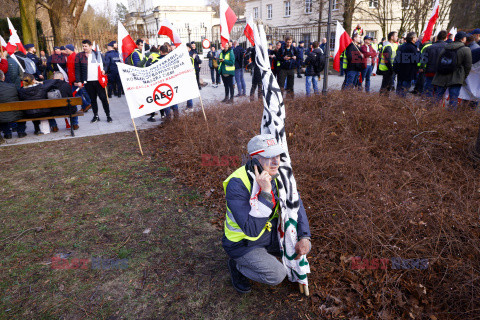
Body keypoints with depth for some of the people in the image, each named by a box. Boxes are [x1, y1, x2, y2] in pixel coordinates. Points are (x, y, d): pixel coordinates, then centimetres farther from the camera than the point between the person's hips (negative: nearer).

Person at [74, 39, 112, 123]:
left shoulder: (97, 54, 9)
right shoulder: (79, 56, 5)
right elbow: (77, 69, 2)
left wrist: (104, 70, -6)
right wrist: (78, 81, -6)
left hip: (98, 80, -1)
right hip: (88, 81, 1)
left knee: (103, 98, -1)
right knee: (92, 99, 8)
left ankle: (108, 115, 9)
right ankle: (96, 116, 19)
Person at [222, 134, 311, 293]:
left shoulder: (275, 174, -11)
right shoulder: (237, 184, -33)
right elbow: (252, 230, -38)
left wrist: (304, 237, -9)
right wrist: (265, 192, -44)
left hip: (269, 234, 7)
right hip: (242, 243, -7)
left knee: (305, 246, 4)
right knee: (277, 275, -23)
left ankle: (264, 255, 20)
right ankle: (238, 265, 5)